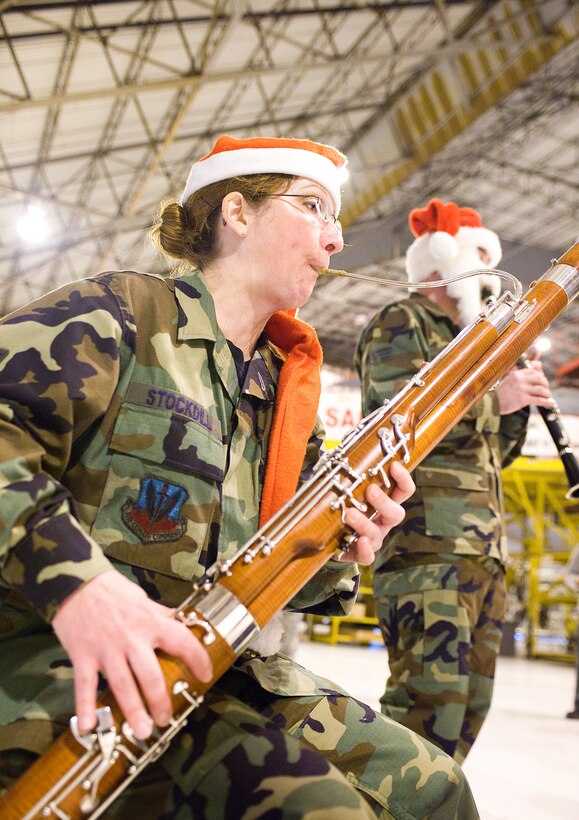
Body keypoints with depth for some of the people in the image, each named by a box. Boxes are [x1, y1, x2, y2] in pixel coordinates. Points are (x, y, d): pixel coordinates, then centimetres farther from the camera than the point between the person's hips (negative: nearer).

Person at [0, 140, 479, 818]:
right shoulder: (119, 314, -6)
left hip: (224, 665, 7)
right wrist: (69, 570, -33)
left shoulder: (282, 386, 15)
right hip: (65, 665, -7)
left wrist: (333, 556, -6)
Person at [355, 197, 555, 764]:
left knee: (472, 694, 8)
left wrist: (520, 399, 10)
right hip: (425, 532, -9)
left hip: (482, 542, 9)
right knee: (436, 690, -16)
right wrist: (492, 397, -15)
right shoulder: (399, 323, 3)